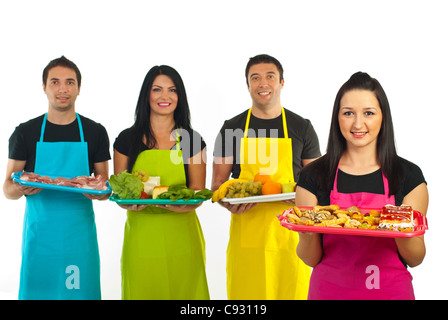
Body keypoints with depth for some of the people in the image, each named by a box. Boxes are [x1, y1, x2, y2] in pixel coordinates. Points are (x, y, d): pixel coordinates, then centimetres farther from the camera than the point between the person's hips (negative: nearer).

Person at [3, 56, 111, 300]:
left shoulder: (95, 132, 5)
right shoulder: (25, 132, 4)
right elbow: (7, 188, 5)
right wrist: (20, 188, -18)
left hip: (79, 231, 1)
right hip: (39, 232, 0)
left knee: (82, 292, 2)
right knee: (35, 292, 3)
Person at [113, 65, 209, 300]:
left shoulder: (192, 140, 4)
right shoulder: (127, 139, 4)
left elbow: (198, 194, 3)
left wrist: (183, 204, -20)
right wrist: (130, 202, -17)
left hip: (181, 235, 0)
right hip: (141, 235, 0)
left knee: (184, 291, 3)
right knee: (143, 292, 5)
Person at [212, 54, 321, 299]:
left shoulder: (302, 128, 8)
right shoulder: (232, 128, 8)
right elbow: (217, 185, 8)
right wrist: (229, 203, -13)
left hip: (290, 232, 0)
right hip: (246, 232, 0)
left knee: (293, 292, -2)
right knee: (245, 293, 0)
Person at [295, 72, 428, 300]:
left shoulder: (408, 175, -4)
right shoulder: (314, 176, -5)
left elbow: (415, 259, -2)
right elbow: (311, 259, -3)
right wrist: (308, 234, -24)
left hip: (390, 290, 0)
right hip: (330, 290, 0)